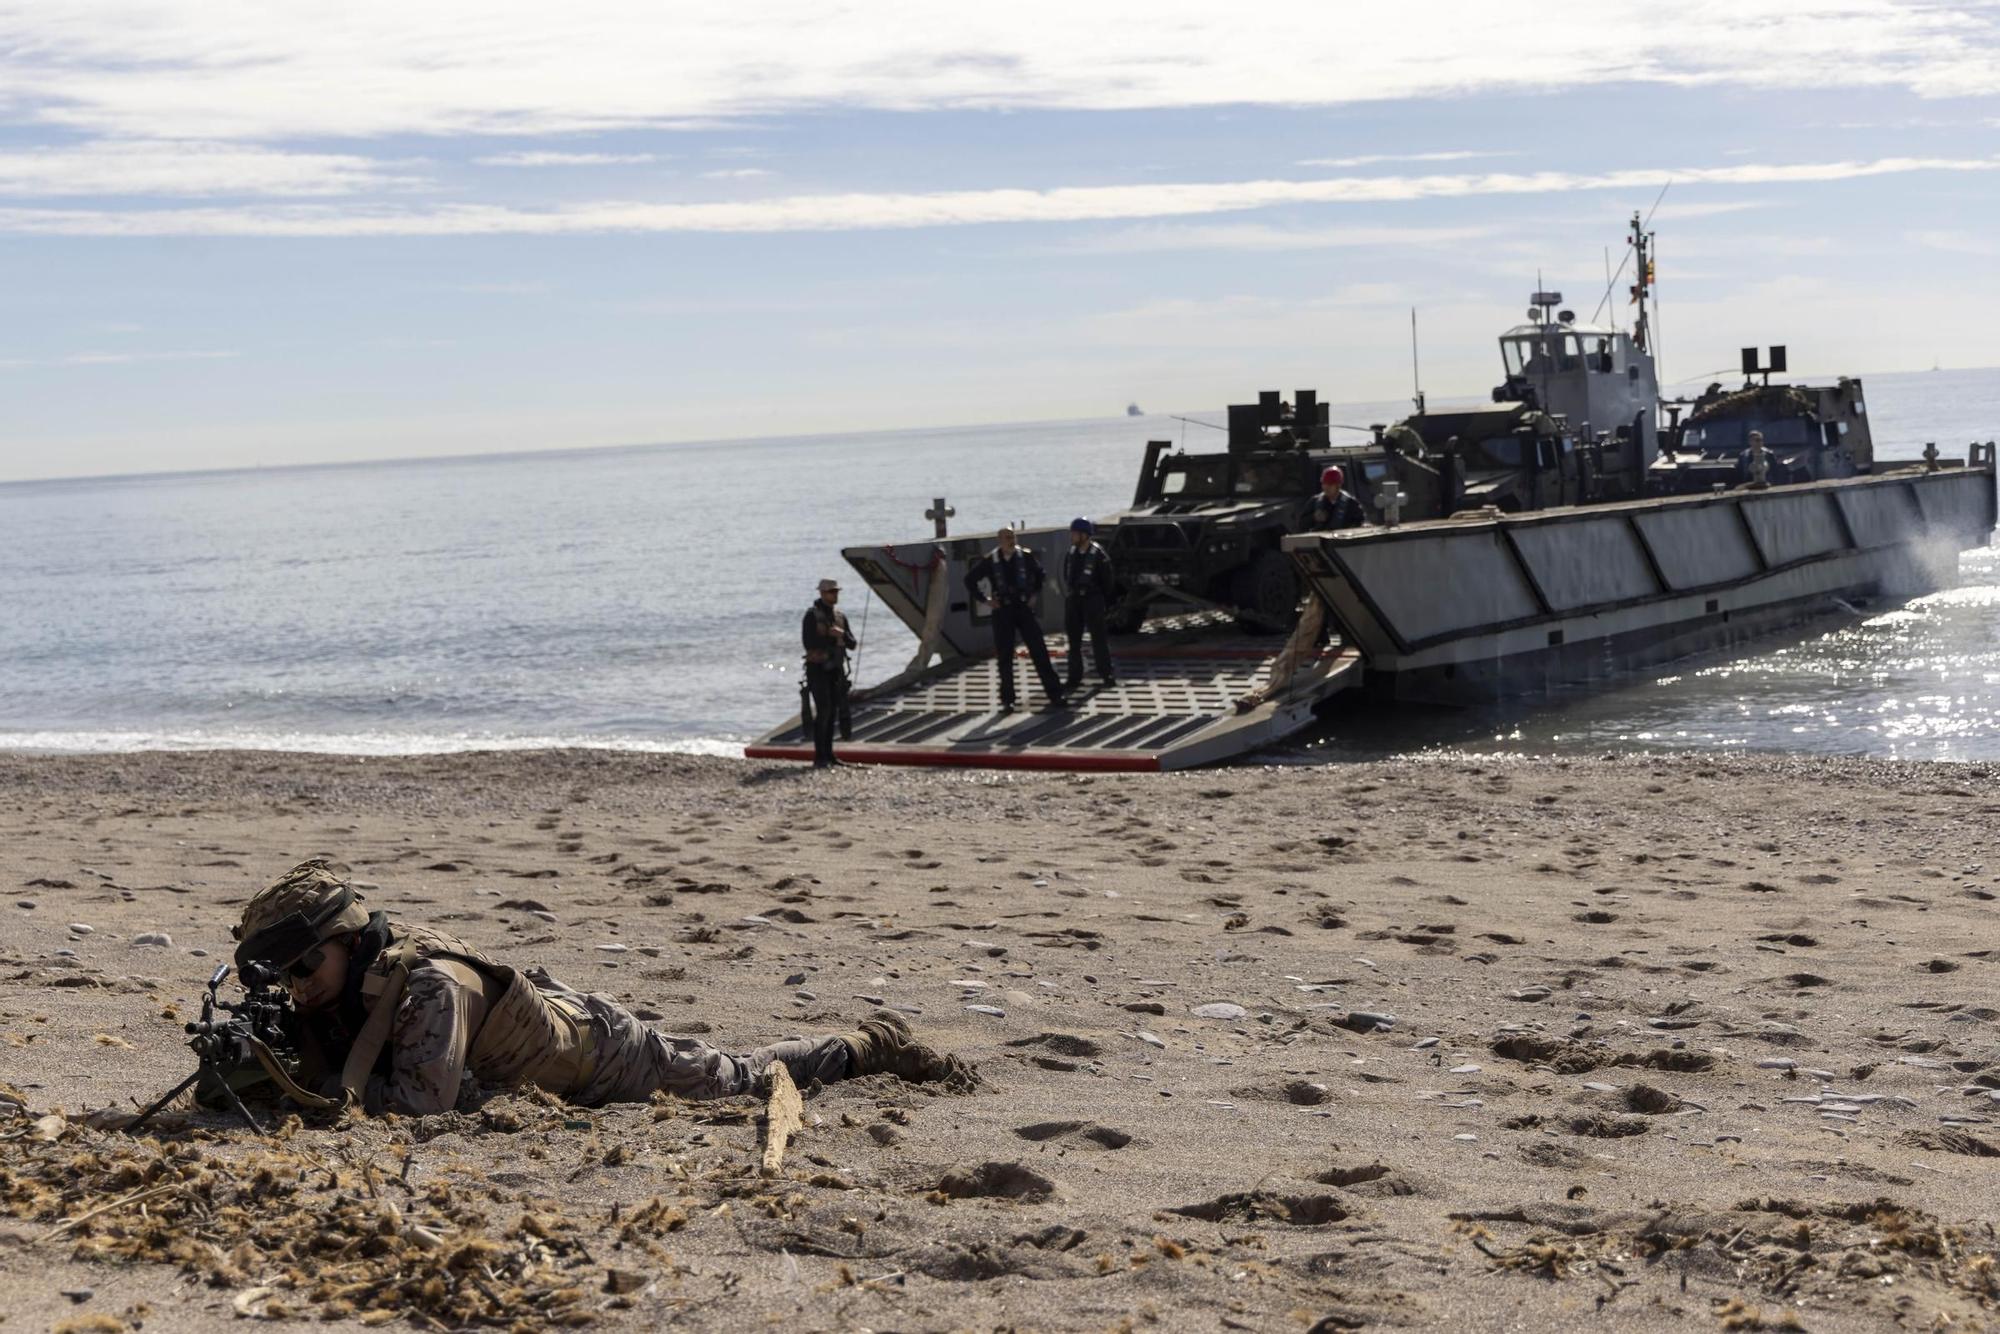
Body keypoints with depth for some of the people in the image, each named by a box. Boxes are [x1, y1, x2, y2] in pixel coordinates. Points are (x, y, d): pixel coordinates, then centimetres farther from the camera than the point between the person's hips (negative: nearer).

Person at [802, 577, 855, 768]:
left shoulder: (840, 616, 10)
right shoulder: (812, 615, -8)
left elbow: (852, 643, 9)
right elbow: (809, 642, -17)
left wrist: (842, 634, -11)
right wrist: (832, 638, -11)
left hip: (836, 669, 6)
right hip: (817, 668, -6)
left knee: (833, 711, 7)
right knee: (823, 710, -14)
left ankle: (828, 754, 14)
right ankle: (819, 757, -13)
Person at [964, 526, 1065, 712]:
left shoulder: (1026, 556, -1)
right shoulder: (990, 561, -6)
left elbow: (1040, 574, 17)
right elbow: (970, 580, 5)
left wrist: (1035, 594, 8)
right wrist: (984, 600, 0)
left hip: (1024, 608, 1)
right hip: (1002, 611, -1)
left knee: (1039, 652, 0)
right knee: (1004, 658, 3)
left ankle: (1055, 694, 5)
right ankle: (1007, 700, 10)